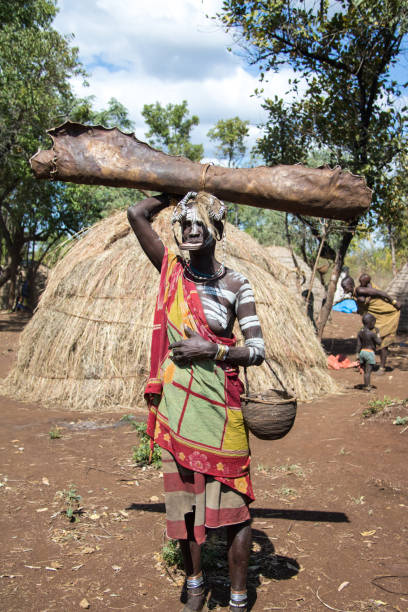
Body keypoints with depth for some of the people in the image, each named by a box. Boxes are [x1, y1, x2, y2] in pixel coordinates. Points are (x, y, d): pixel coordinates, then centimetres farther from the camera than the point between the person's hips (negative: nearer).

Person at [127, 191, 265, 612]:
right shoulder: (172, 270, 3)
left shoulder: (236, 284, -4)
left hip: (220, 404, -2)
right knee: (184, 498, 13)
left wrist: (211, 350, -18)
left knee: (232, 501, 3)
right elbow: (137, 215, -4)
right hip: (177, 404, 3)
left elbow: (257, 351, -6)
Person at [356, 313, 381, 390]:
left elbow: (359, 345, 2)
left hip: (362, 352, 6)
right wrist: (378, 334, 2)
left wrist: (358, 355, 7)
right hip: (370, 352, -6)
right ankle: (367, 386, 2)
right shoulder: (372, 334, -16)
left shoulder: (360, 333, 1)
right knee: (368, 371, 0)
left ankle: (367, 385, 23)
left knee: (365, 371, 15)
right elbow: (379, 343, -6)